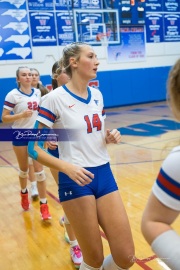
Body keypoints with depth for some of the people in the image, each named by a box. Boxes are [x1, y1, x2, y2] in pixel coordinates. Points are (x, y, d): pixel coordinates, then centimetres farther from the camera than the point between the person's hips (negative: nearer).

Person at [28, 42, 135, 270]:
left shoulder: (97, 95, 8)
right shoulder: (55, 98, -11)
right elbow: (33, 148, -11)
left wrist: (110, 137, -2)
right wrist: (67, 167, -25)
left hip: (104, 174, 6)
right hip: (76, 180, -6)